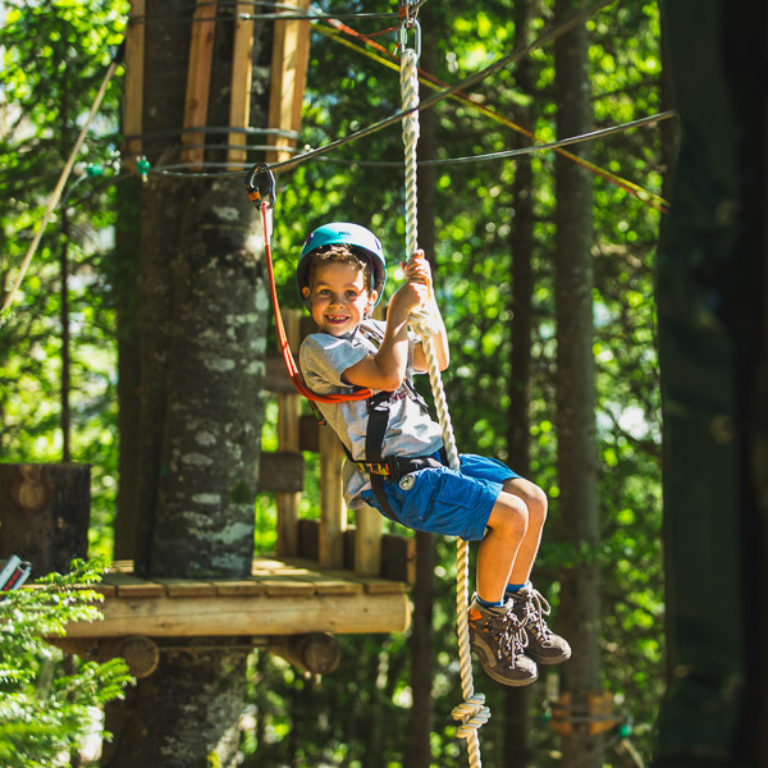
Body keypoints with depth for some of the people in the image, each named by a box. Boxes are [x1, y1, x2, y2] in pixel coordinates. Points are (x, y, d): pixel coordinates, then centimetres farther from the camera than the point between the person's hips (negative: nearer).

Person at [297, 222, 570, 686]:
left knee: (534, 499, 4)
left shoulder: (371, 331, 16)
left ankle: (517, 605, 19)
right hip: (397, 481, -9)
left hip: (434, 456, 9)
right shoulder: (319, 348, -11)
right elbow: (387, 374, -25)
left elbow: (436, 359, 18)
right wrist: (399, 314, -15)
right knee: (510, 516, -19)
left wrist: (426, 296, 8)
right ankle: (485, 622, -1)